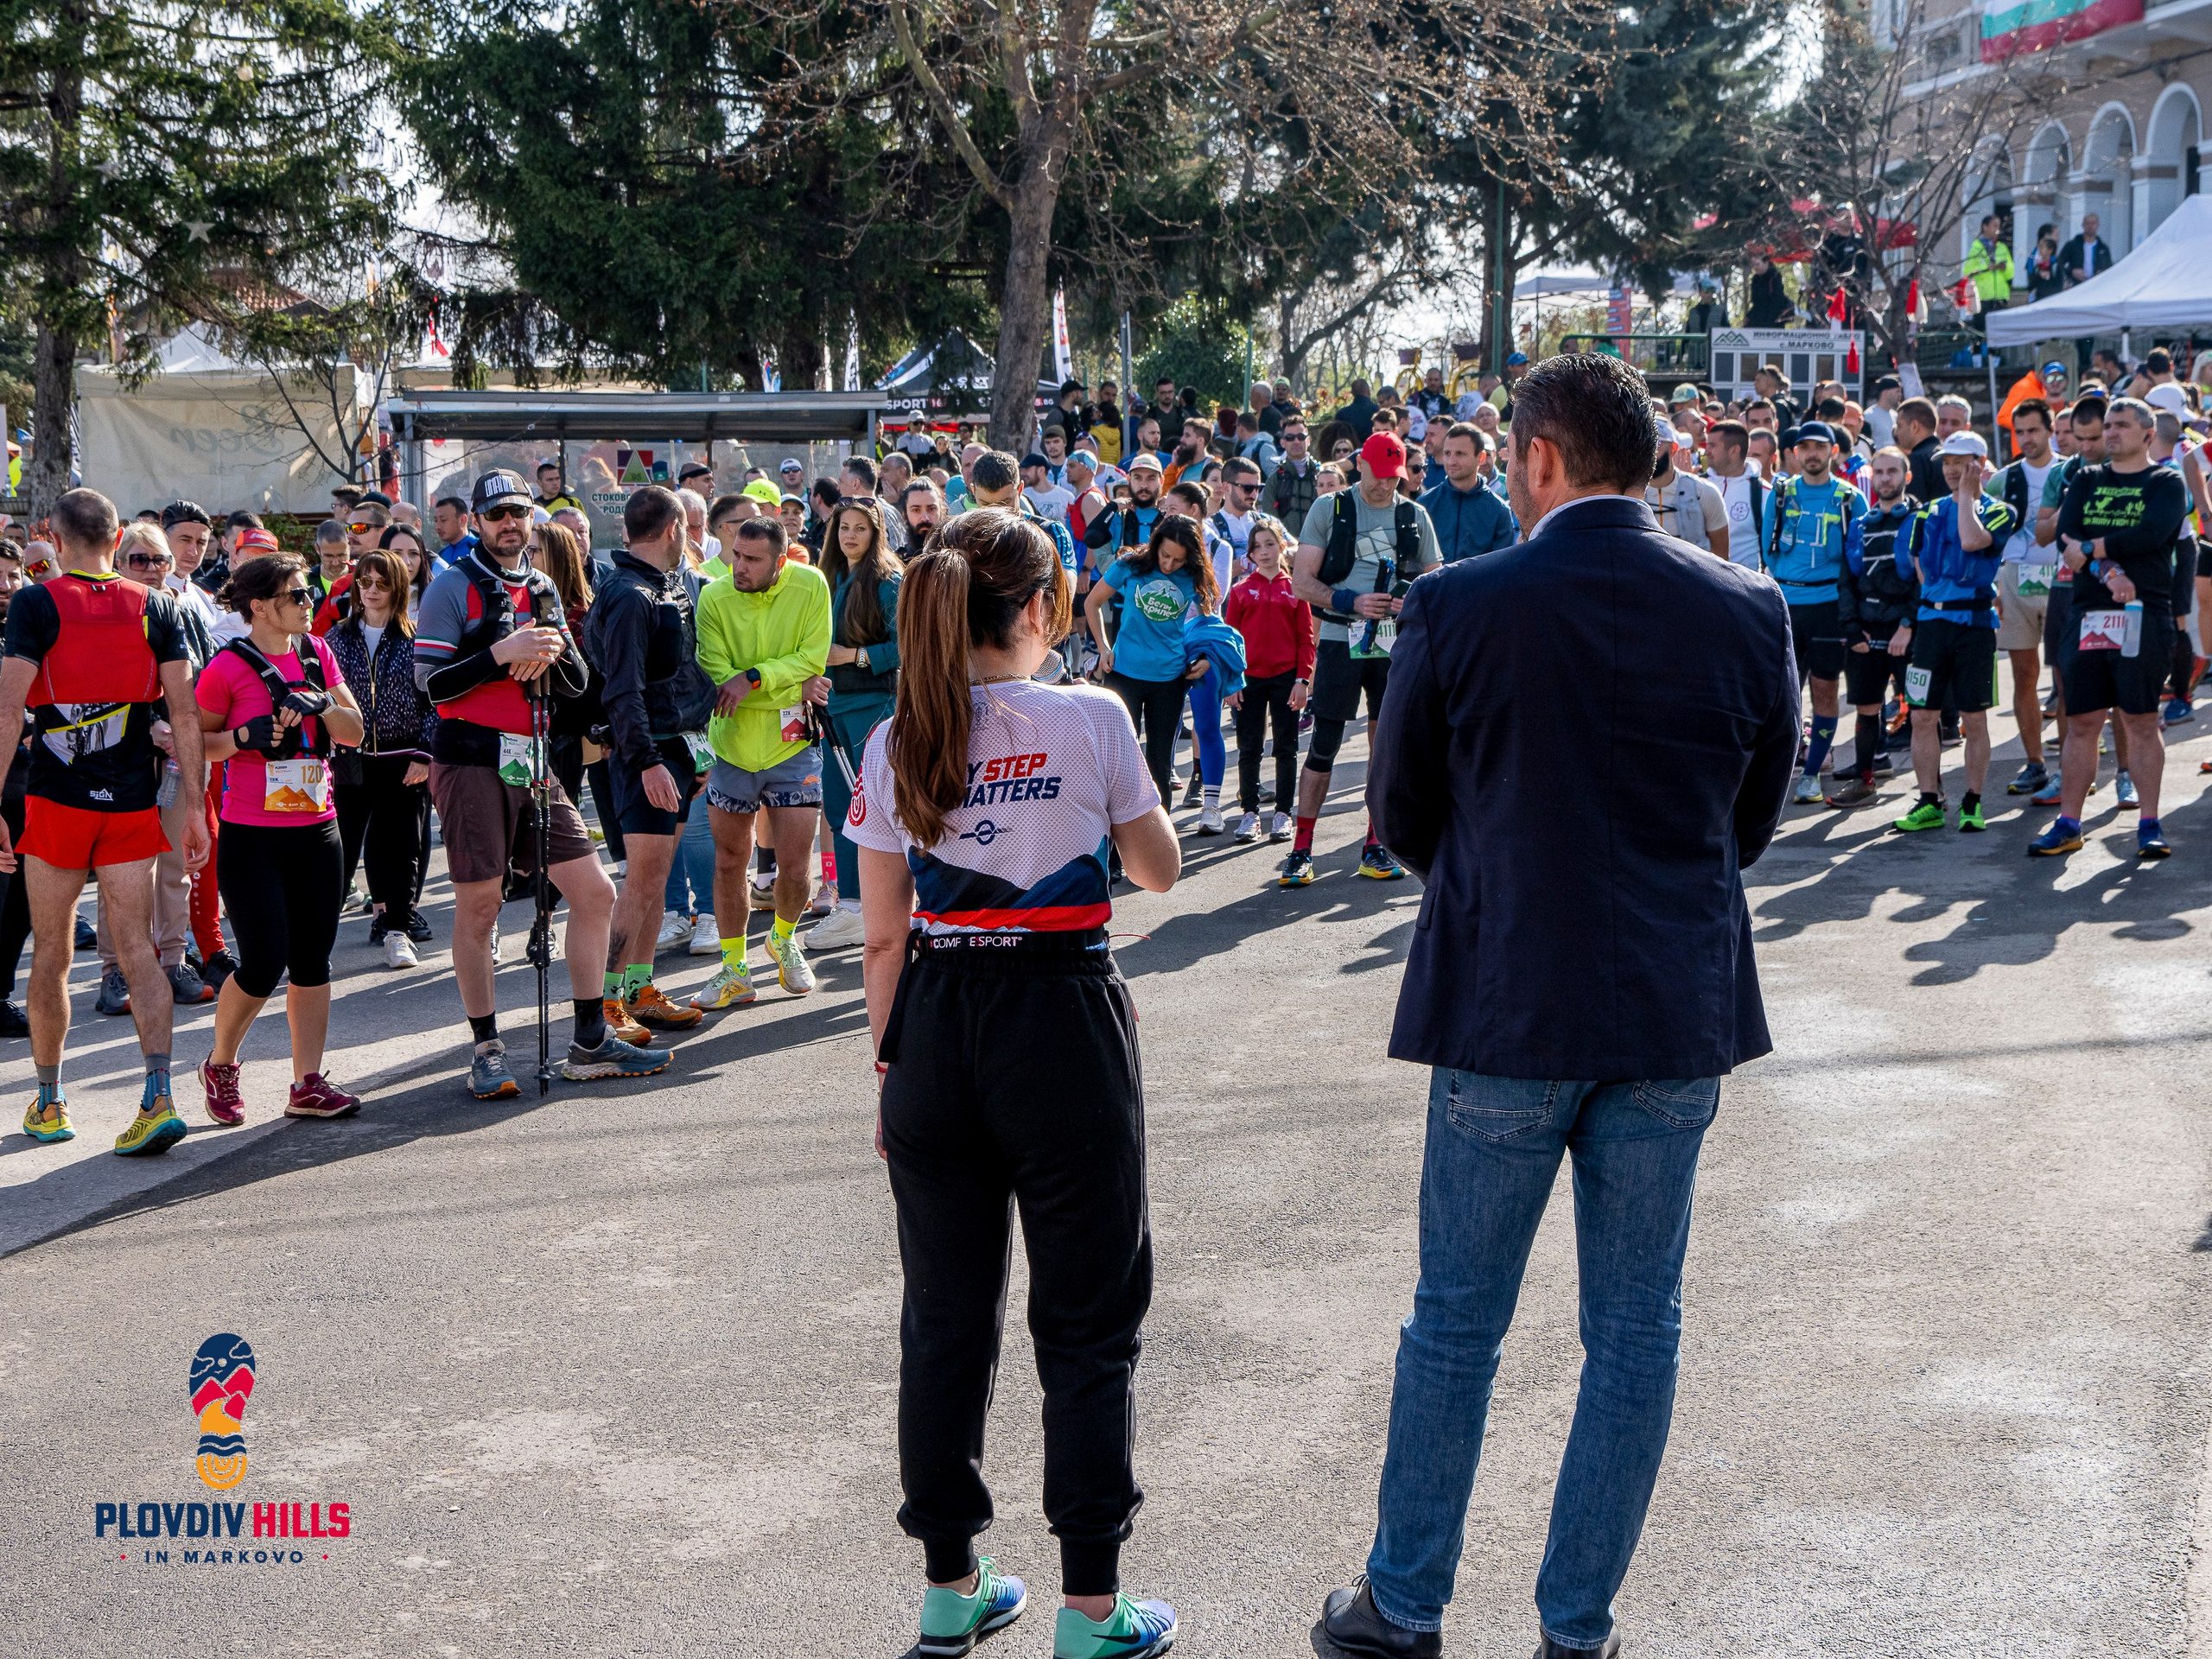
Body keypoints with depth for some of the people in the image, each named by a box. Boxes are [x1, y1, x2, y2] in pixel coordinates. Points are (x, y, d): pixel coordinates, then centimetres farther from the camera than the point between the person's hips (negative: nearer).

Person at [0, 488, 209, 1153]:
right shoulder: (156, 608, 2)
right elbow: (184, 711, -2)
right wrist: (193, 806, 2)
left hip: (56, 799, -2)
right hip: (133, 803, 2)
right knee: (137, 952, 2)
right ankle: (158, 1096, -14)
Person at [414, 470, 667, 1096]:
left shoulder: (543, 589, 17)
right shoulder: (454, 585, -2)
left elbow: (578, 684, 14)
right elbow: (431, 680, -11)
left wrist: (554, 652, -7)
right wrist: (502, 652, -20)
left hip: (531, 763, 6)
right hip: (472, 764, -6)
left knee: (595, 893, 4)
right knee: (479, 907, -2)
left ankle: (590, 1044, 13)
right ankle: (486, 1049, 9)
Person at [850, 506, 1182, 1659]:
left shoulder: (894, 746, 1)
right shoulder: (1090, 719, -7)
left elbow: (882, 936, 5)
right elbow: (1160, 870, 7)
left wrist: (891, 1063, 15)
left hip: (934, 1033, 3)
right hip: (1065, 1024, -3)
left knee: (945, 1318, 15)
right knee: (1088, 1324, 7)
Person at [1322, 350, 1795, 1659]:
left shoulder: (1457, 608, -10)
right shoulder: (1748, 610, -3)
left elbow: (1401, 811, 2)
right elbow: (1757, 819, 7)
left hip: (1505, 1010, -2)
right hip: (1680, 1014, 2)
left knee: (1457, 1321, 12)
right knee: (1637, 1328, 12)